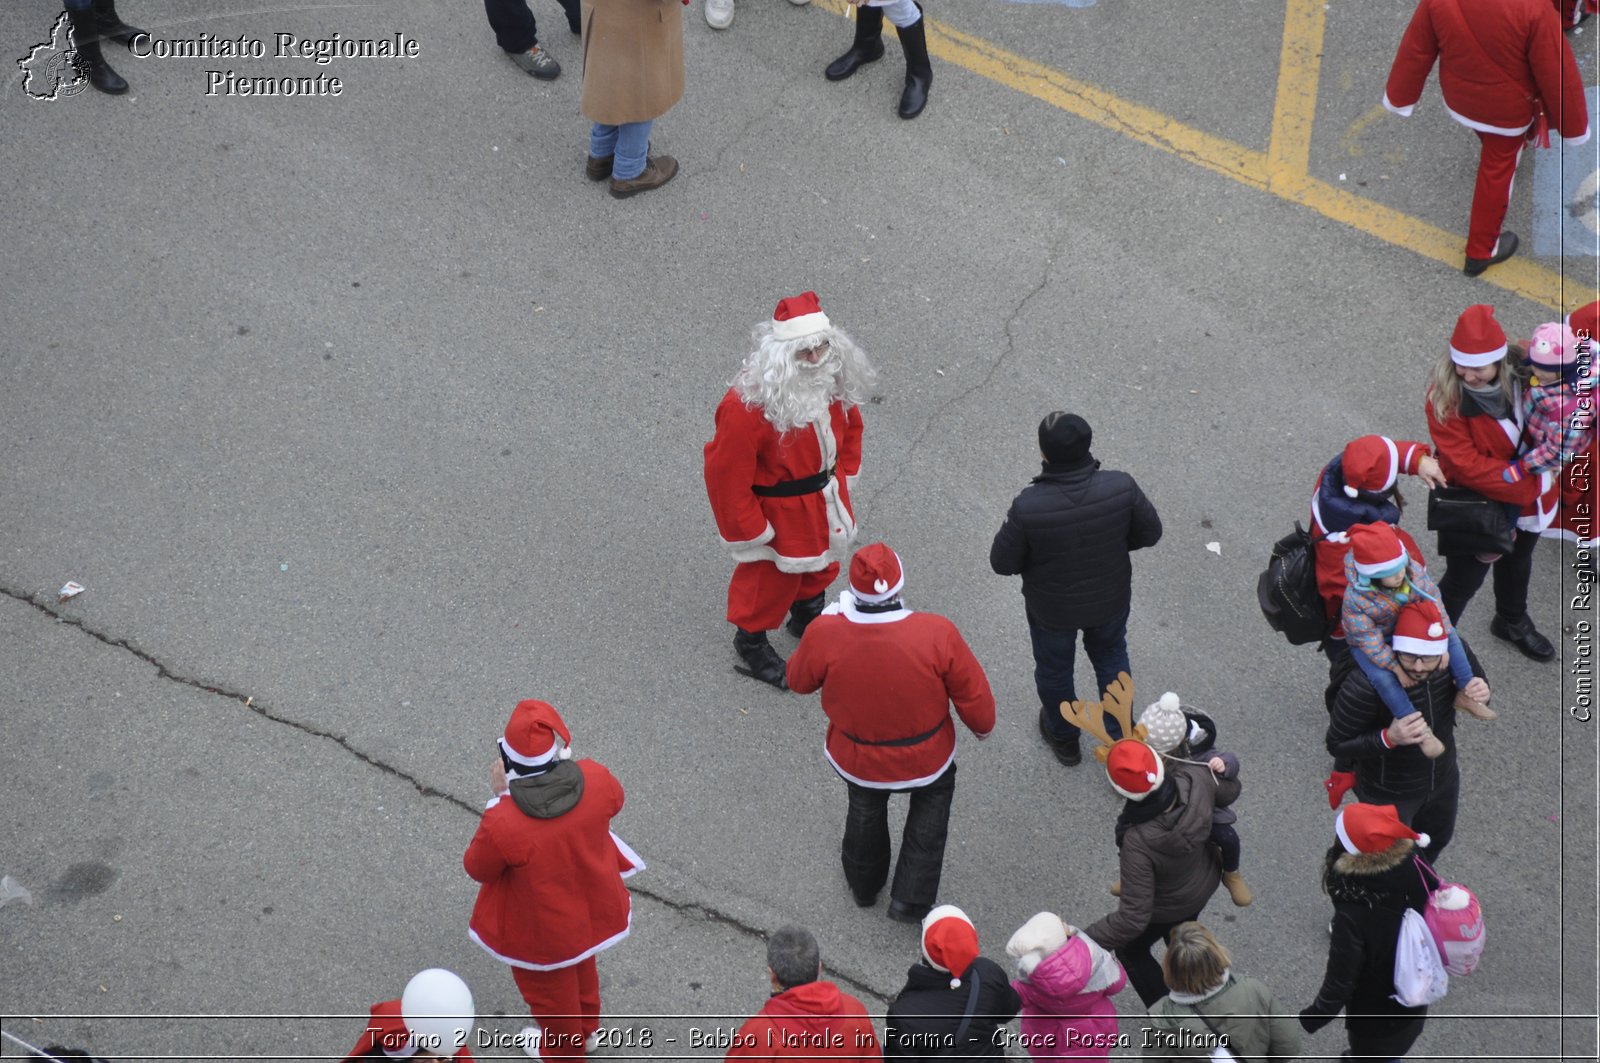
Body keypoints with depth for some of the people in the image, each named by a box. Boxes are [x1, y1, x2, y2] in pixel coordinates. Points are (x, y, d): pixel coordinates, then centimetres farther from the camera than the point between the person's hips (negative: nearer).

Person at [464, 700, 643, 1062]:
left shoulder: (504, 825, -40)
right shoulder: (596, 779, -28)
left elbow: (478, 869, -18)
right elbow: (614, 801, -2)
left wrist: (501, 797, -17)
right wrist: (563, 767, -1)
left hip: (543, 933, -4)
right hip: (593, 910, 4)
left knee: (551, 992, 28)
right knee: (581, 968, 37)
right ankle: (586, 1029, 63)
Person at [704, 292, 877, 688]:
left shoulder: (834, 381, -14)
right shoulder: (747, 406, -36)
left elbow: (849, 425, 9)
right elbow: (726, 473, -27)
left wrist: (843, 476, 10)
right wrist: (750, 531, -18)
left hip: (825, 502, 7)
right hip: (779, 513, -7)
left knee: (821, 565, 29)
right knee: (771, 578, 16)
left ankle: (808, 618, 59)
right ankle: (751, 640, 44)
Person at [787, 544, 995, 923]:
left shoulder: (823, 635, -30)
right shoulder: (937, 634, -30)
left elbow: (799, 681, -7)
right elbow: (973, 695, -15)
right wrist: (982, 725, 8)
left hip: (855, 760, 1)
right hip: (927, 760, -1)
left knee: (866, 806, 33)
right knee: (932, 800, 32)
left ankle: (864, 885, 57)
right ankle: (911, 899, 36)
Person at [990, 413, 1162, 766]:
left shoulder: (1028, 507, -36)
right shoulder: (1121, 487, -29)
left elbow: (1002, 563, -21)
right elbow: (1150, 533, -12)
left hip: (1052, 608, -2)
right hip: (1111, 599, 2)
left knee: (1054, 668, 28)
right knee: (1111, 657, 31)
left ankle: (1063, 736, 52)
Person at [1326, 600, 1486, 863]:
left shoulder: (1456, 652, -25)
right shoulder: (1365, 684, -39)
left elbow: (1477, 682, -1)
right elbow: (1336, 745, -26)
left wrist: (1481, 694, -26)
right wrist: (1388, 738, -43)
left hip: (1444, 779, 5)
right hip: (1387, 793, -5)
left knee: (1438, 840, 32)